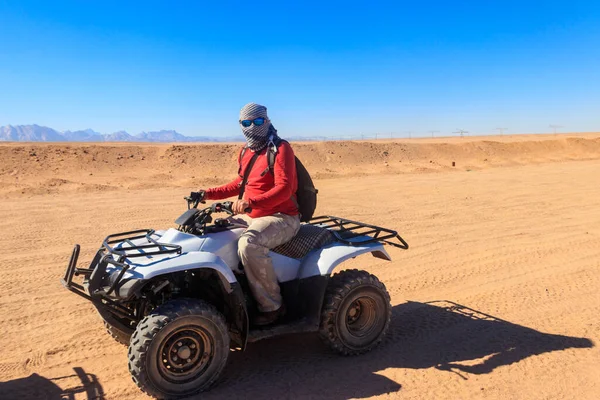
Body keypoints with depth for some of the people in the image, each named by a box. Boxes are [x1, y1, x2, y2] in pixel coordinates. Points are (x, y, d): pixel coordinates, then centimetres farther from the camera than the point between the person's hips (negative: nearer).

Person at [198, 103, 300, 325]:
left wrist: (250, 202, -39)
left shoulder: (280, 148, -12)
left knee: (248, 243, -35)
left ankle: (271, 306, -21)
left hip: (283, 218, -9)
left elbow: (284, 189, -24)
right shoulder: (246, 151, 14)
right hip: (256, 217, 9)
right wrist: (209, 194, 13)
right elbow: (240, 183, 25)